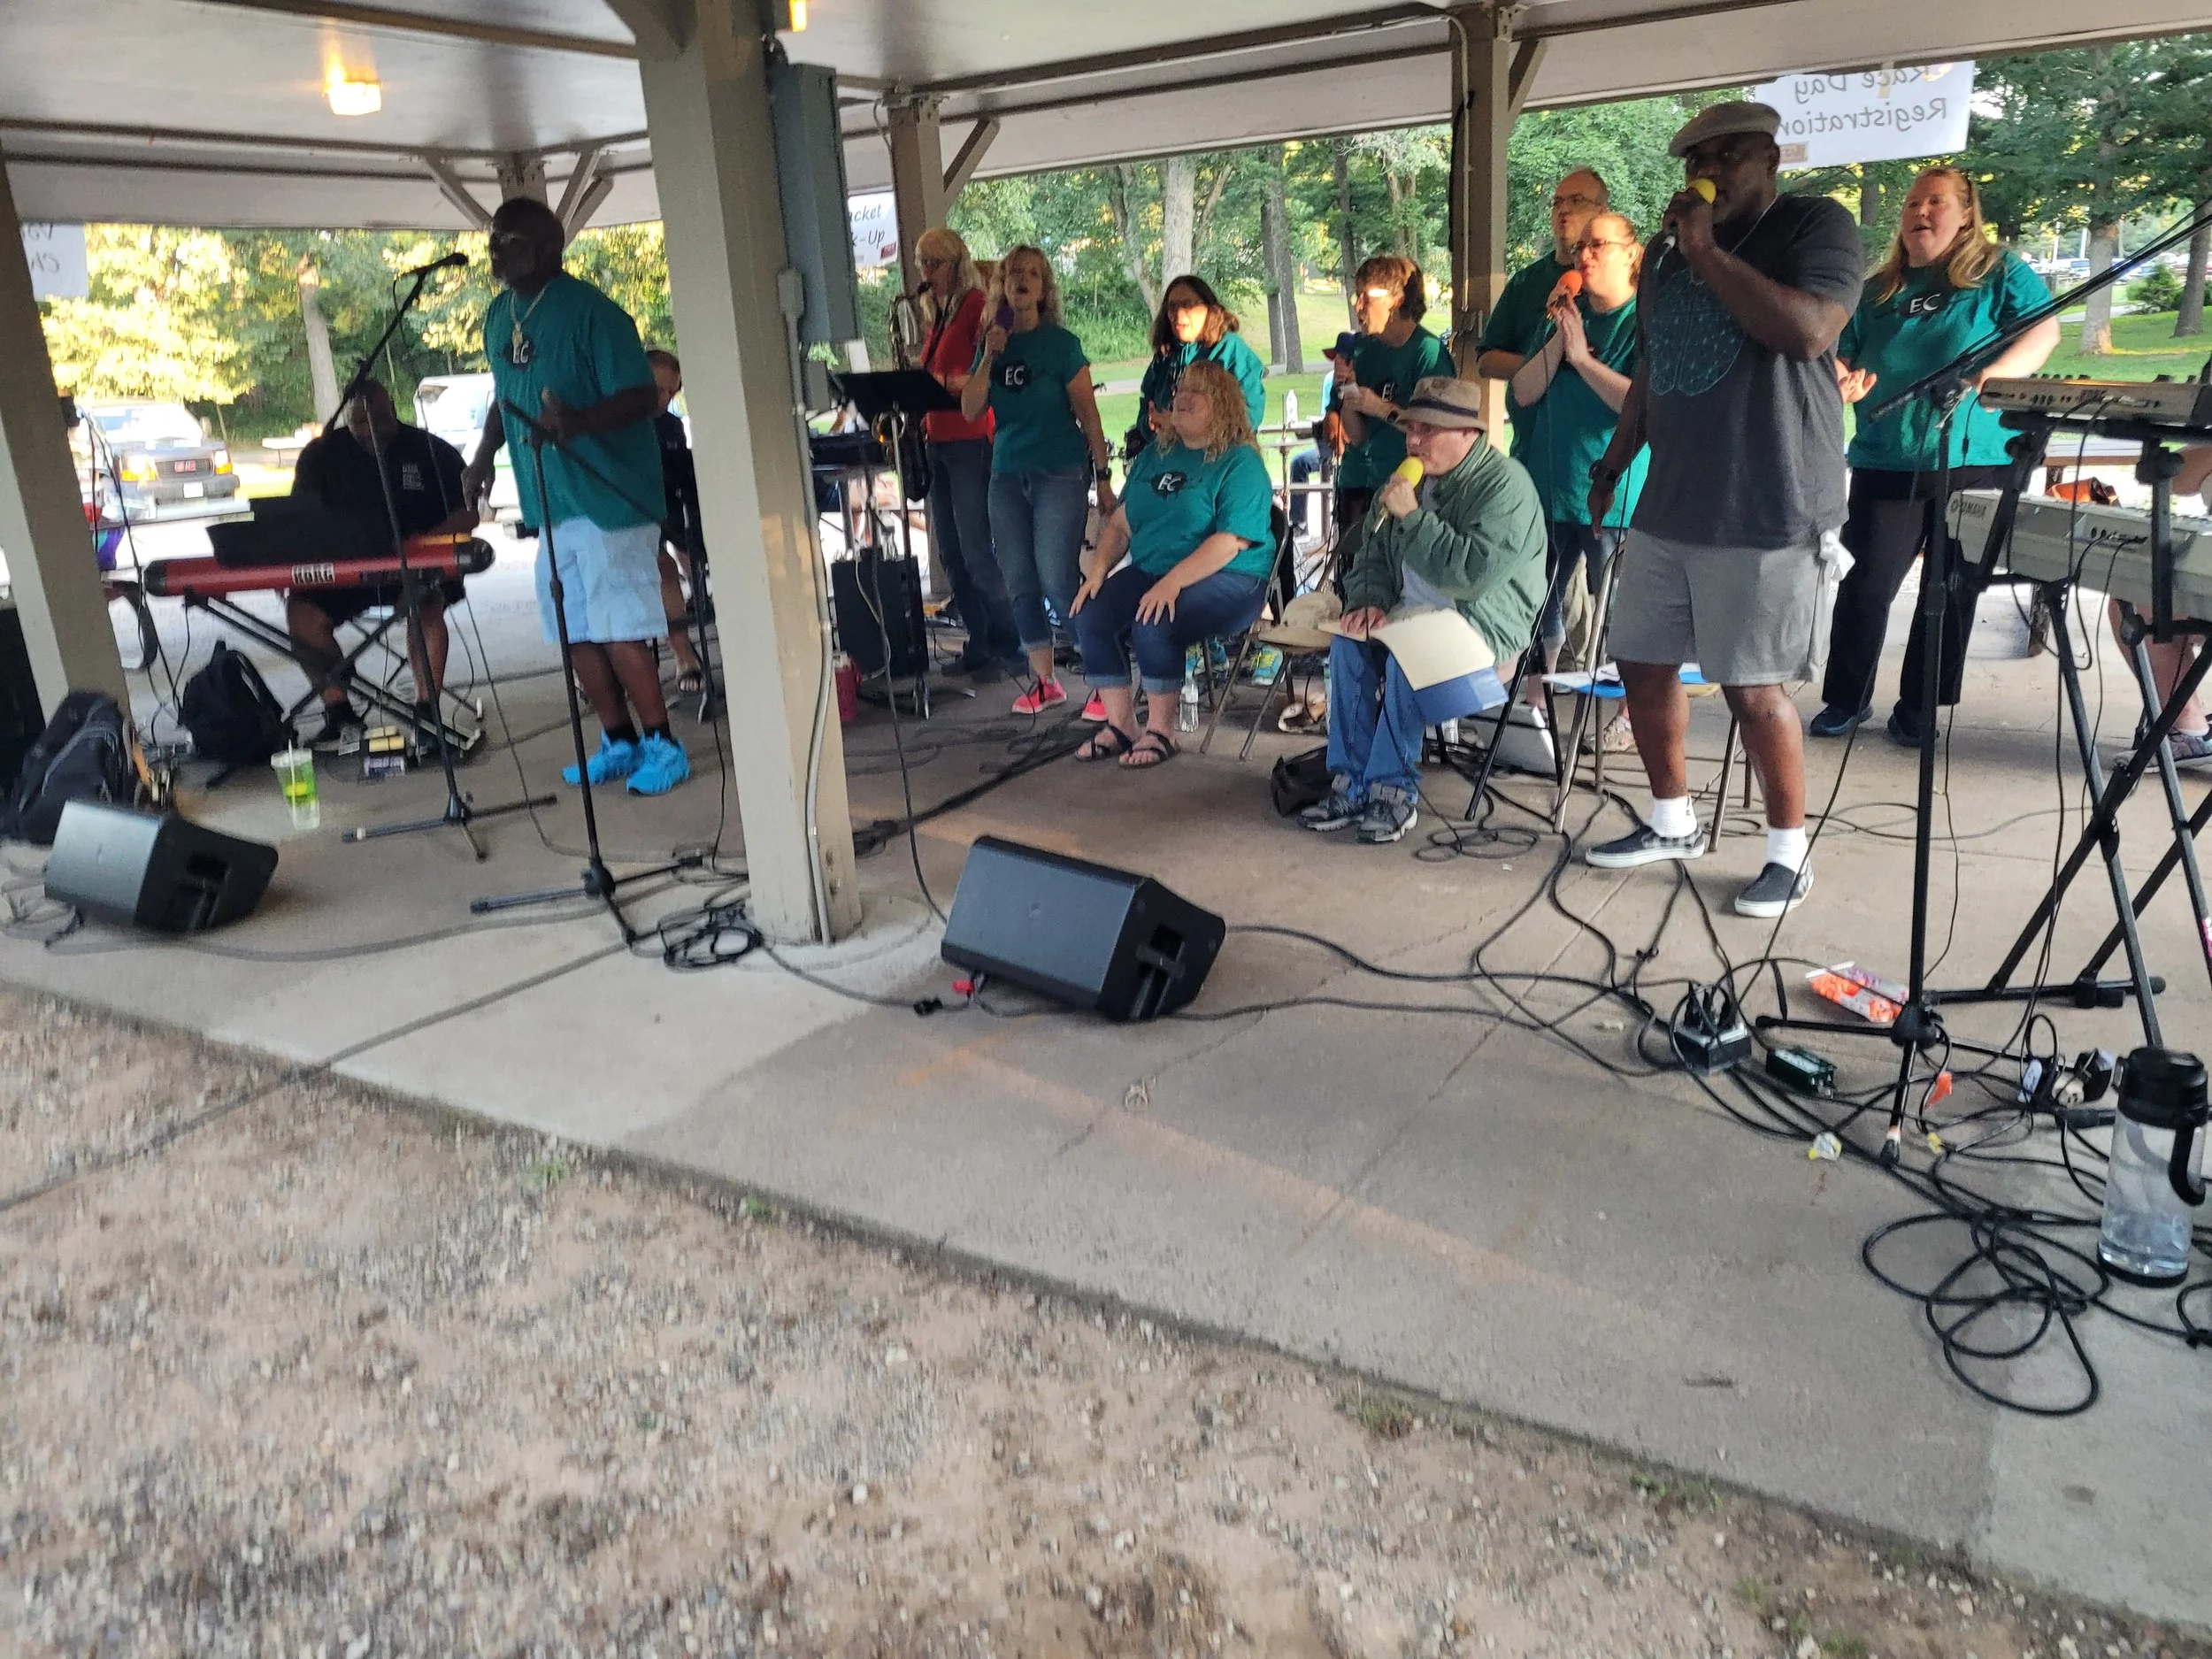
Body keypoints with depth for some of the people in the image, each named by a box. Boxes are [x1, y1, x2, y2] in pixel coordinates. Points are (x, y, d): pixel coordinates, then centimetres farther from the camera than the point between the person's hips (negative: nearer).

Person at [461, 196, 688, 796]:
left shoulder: (592, 312, -12)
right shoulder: (499, 314, 13)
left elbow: (642, 397, -17)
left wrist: (581, 422, -33)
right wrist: (484, 454, 11)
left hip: (610, 496, -8)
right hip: (549, 500, 8)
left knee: (618, 631, -7)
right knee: (575, 633, 10)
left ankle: (662, 746, 6)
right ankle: (619, 742, 23)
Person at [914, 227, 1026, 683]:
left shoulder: (976, 304, -7)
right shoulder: (937, 313, 19)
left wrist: (943, 382, -27)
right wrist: (921, 416, 8)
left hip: (971, 442, -9)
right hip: (939, 441, 9)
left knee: (976, 552, -10)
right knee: (950, 553, 8)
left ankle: (1009, 649, -2)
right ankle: (980, 644, 16)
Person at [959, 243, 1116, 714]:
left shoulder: (1060, 343, -3)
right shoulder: (992, 343, 10)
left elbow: (1088, 414, -3)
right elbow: (970, 410, 2)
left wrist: (1103, 478, -6)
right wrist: (990, 357, -10)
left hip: (1060, 473, -5)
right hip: (1008, 475, 5)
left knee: (1058, 581, -12)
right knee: (1020, 585, 6)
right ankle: (1044, 681, 17)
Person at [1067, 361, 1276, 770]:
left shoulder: (1241, 463, -7)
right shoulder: (1155, 454, 16)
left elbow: (1231, 542, -19)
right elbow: (1120, 523, 16)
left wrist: (1173, 582, -27)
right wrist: (1097, 570, -1)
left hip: (1227, 581, -7)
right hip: (1148, 572, 7)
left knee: (1152, 625, -32)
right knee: (1089, 617, -17)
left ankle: (1161, 732, -12)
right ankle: (1119, 725, -5)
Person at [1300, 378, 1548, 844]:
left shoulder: (1506, 483, -14)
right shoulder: (1412, 480, 12)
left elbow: (1475, 572, -26)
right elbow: (1374, 554, 18)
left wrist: (1413, 517, -23)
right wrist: (1370, 600, -4)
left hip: (1486, 622, -7)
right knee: (1348, 642, -17)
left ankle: (1394, 791, -23)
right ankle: (1350, 785, -16)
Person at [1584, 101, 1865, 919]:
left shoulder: (1815, 225, -3)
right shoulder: (1664, 251, 17)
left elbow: (1809, 331, -20)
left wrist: (1707, 252, -16)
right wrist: (1615, 458, 19)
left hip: (1768, 511, -7)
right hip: (1668, 506, 7)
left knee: (1753, 687, -5)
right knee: (1643, 666, 10)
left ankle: (1789, 852, 12)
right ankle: (1672, 821, 28)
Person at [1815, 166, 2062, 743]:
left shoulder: (2001, 273, 5)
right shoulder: (1878, 291, 14)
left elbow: (2044, 329, -4)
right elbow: (1841, 355, 15)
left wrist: (2000, 371, -23)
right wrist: (1843, 377, -9)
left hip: (1975, 462, -1)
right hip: (1886, 463, 2)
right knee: (1865, 585, -4)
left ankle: (1919, 706, 15)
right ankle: (1845, 700, 10)